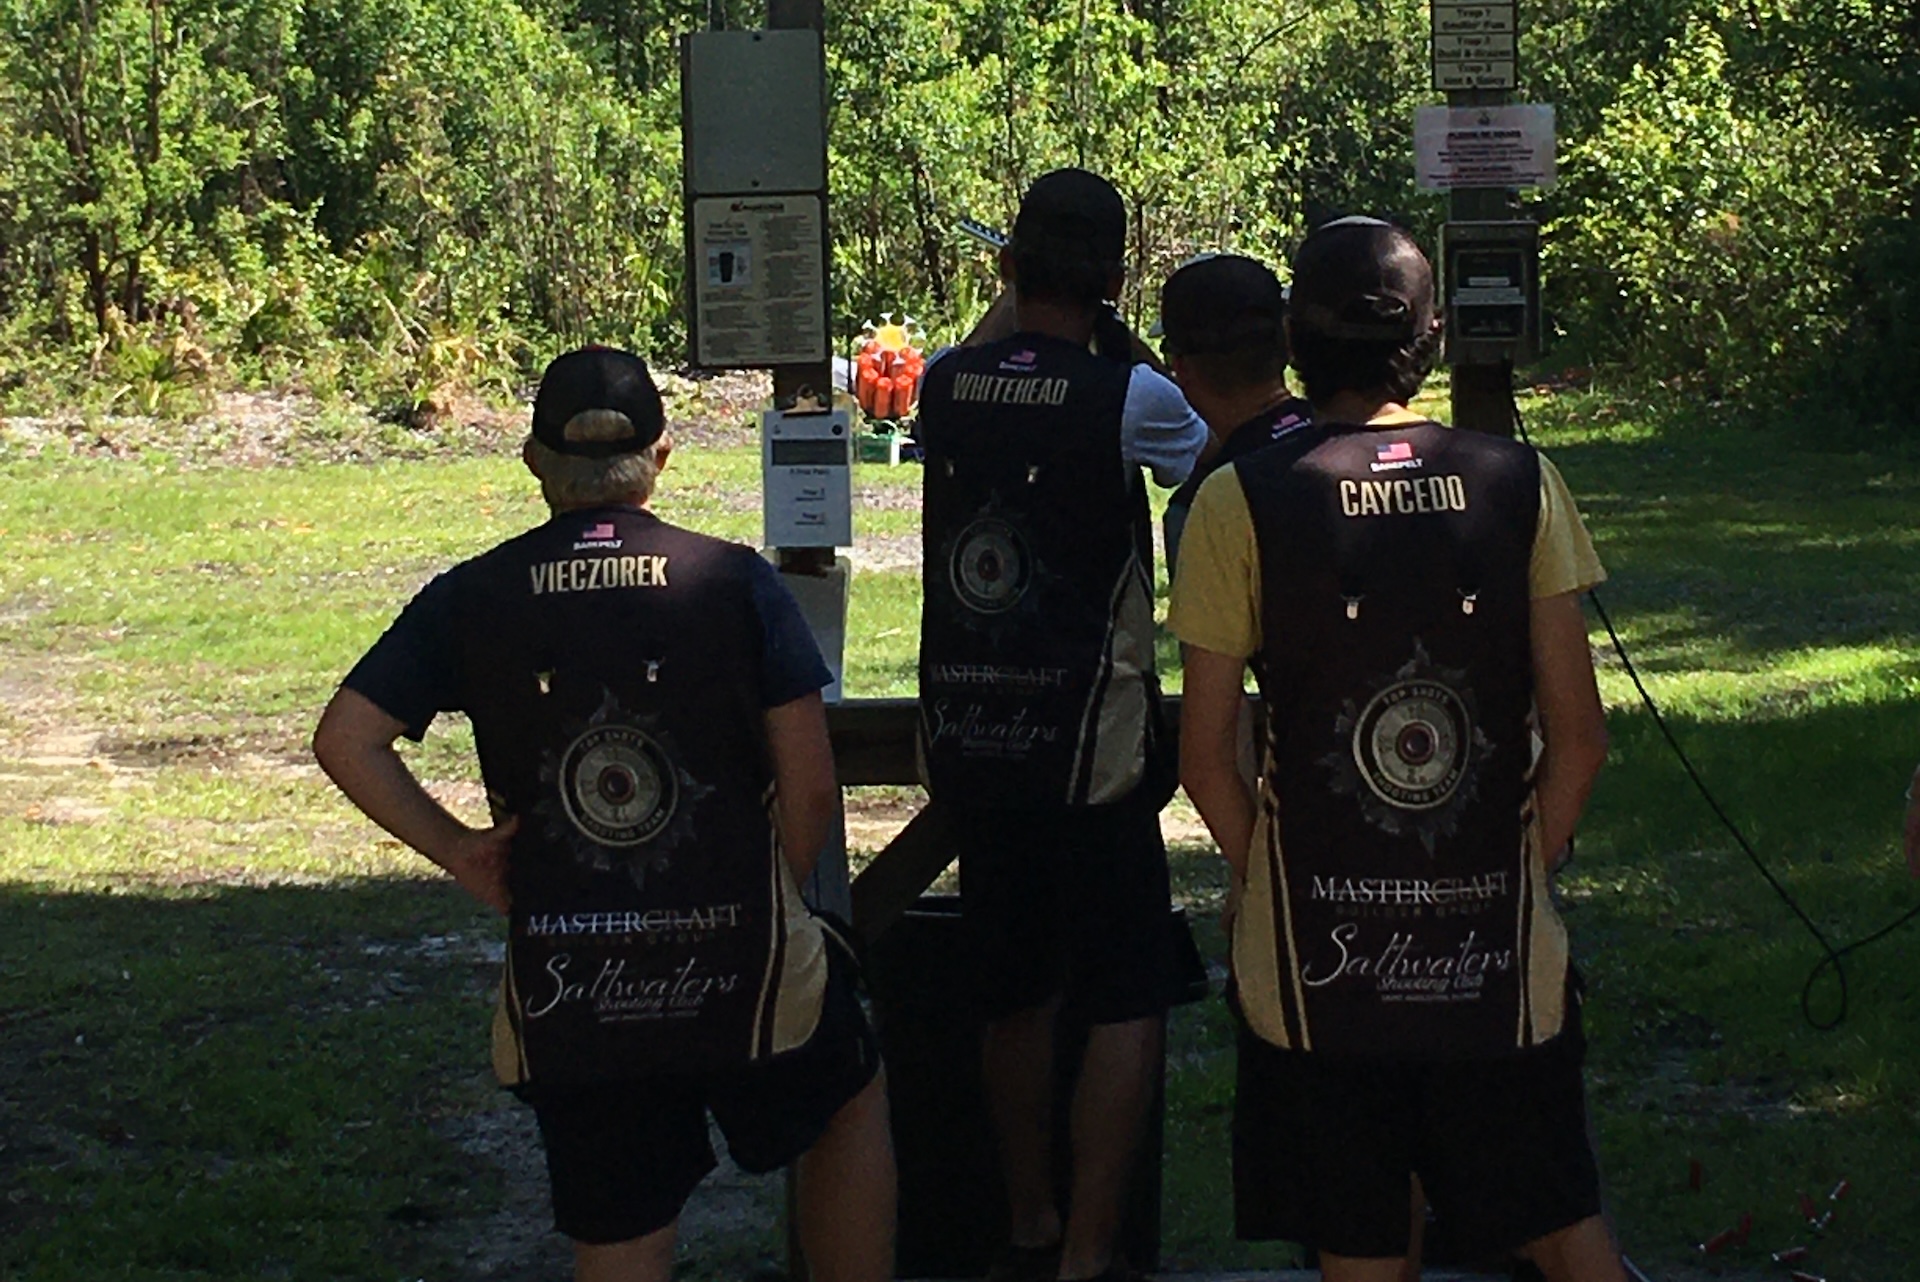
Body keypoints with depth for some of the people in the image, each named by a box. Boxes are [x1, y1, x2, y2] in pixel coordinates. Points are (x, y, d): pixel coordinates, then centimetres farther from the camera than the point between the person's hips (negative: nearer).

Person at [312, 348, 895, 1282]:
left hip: (566, 991, 2)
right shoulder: (734, 580, -3)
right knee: (850, 1100, 28)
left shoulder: (471, 599, 1)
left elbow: (345, 740, -5)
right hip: (736, 961, -1)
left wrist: (457, 850, 3)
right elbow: (809, 782, -6)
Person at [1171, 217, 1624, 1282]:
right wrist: (1520, 867, 10)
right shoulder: (1520, 484, -3)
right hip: (1498, 947, 1)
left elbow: (1205, 757, -6)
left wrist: (1272, 884, 8)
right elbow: (1578, 734, -3)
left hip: (1317, 954, -1)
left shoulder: (1241, 502, -8)